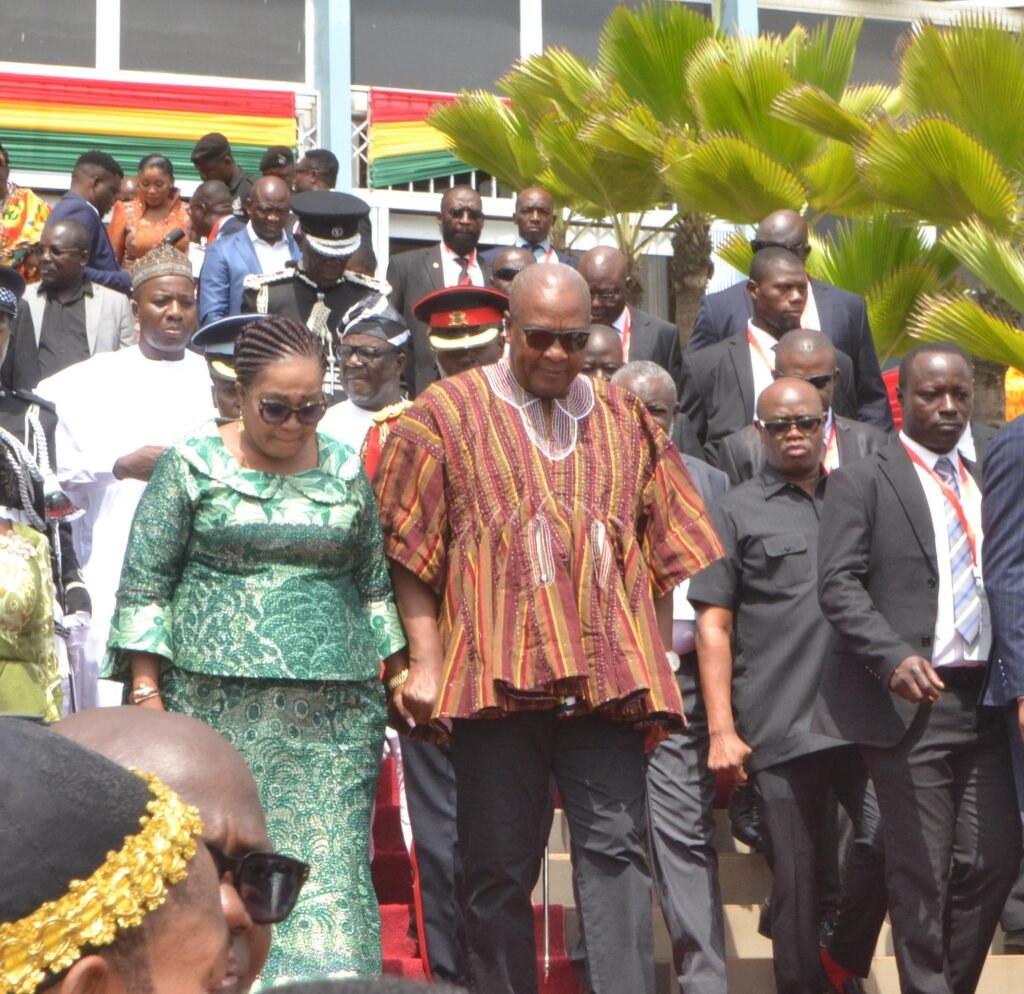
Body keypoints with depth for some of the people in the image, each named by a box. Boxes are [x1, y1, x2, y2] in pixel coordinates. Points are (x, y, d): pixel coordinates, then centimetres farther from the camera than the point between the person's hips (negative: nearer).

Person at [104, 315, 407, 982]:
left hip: (334, 713, 2)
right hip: (216, 702, -2)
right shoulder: (191, 465, 1)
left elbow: (375, 587, 16)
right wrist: (146, 693, -5)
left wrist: (402, 678, 10)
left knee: (330, 868, -5)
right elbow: (144, 587, 1)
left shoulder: (346, 471, 10)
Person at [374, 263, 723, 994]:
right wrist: (425, 660, -4)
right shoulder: (448, 412, 7)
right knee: (498, 870, 4)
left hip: (607, 678, 2)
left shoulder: (625, 419, 15)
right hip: (498, 677, -1)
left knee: (616, 850, -7)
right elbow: (410, 550, 4)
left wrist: (654, 666, 10)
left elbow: (663, 550, 17)